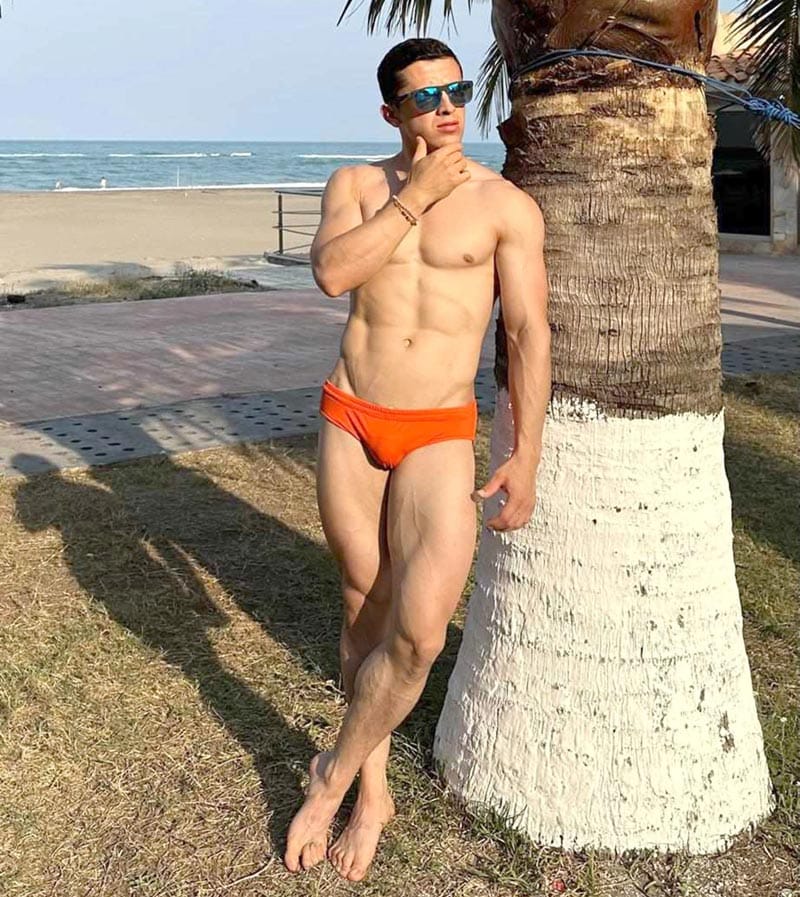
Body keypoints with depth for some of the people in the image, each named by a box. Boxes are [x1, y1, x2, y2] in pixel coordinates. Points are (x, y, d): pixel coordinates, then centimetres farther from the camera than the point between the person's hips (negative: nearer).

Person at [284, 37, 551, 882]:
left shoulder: (507, 205, -2)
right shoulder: (354, 184, 6)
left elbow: (530, 334, -5)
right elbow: (331, 272, -14)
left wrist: (526, 456, -11)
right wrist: (416, 195, -13)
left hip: (440, 437, -2)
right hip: (349, 423, 2)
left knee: (419, 632, -14)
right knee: (364, 610, 10)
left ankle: (334, 772, 13)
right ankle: (373, 792, 28)